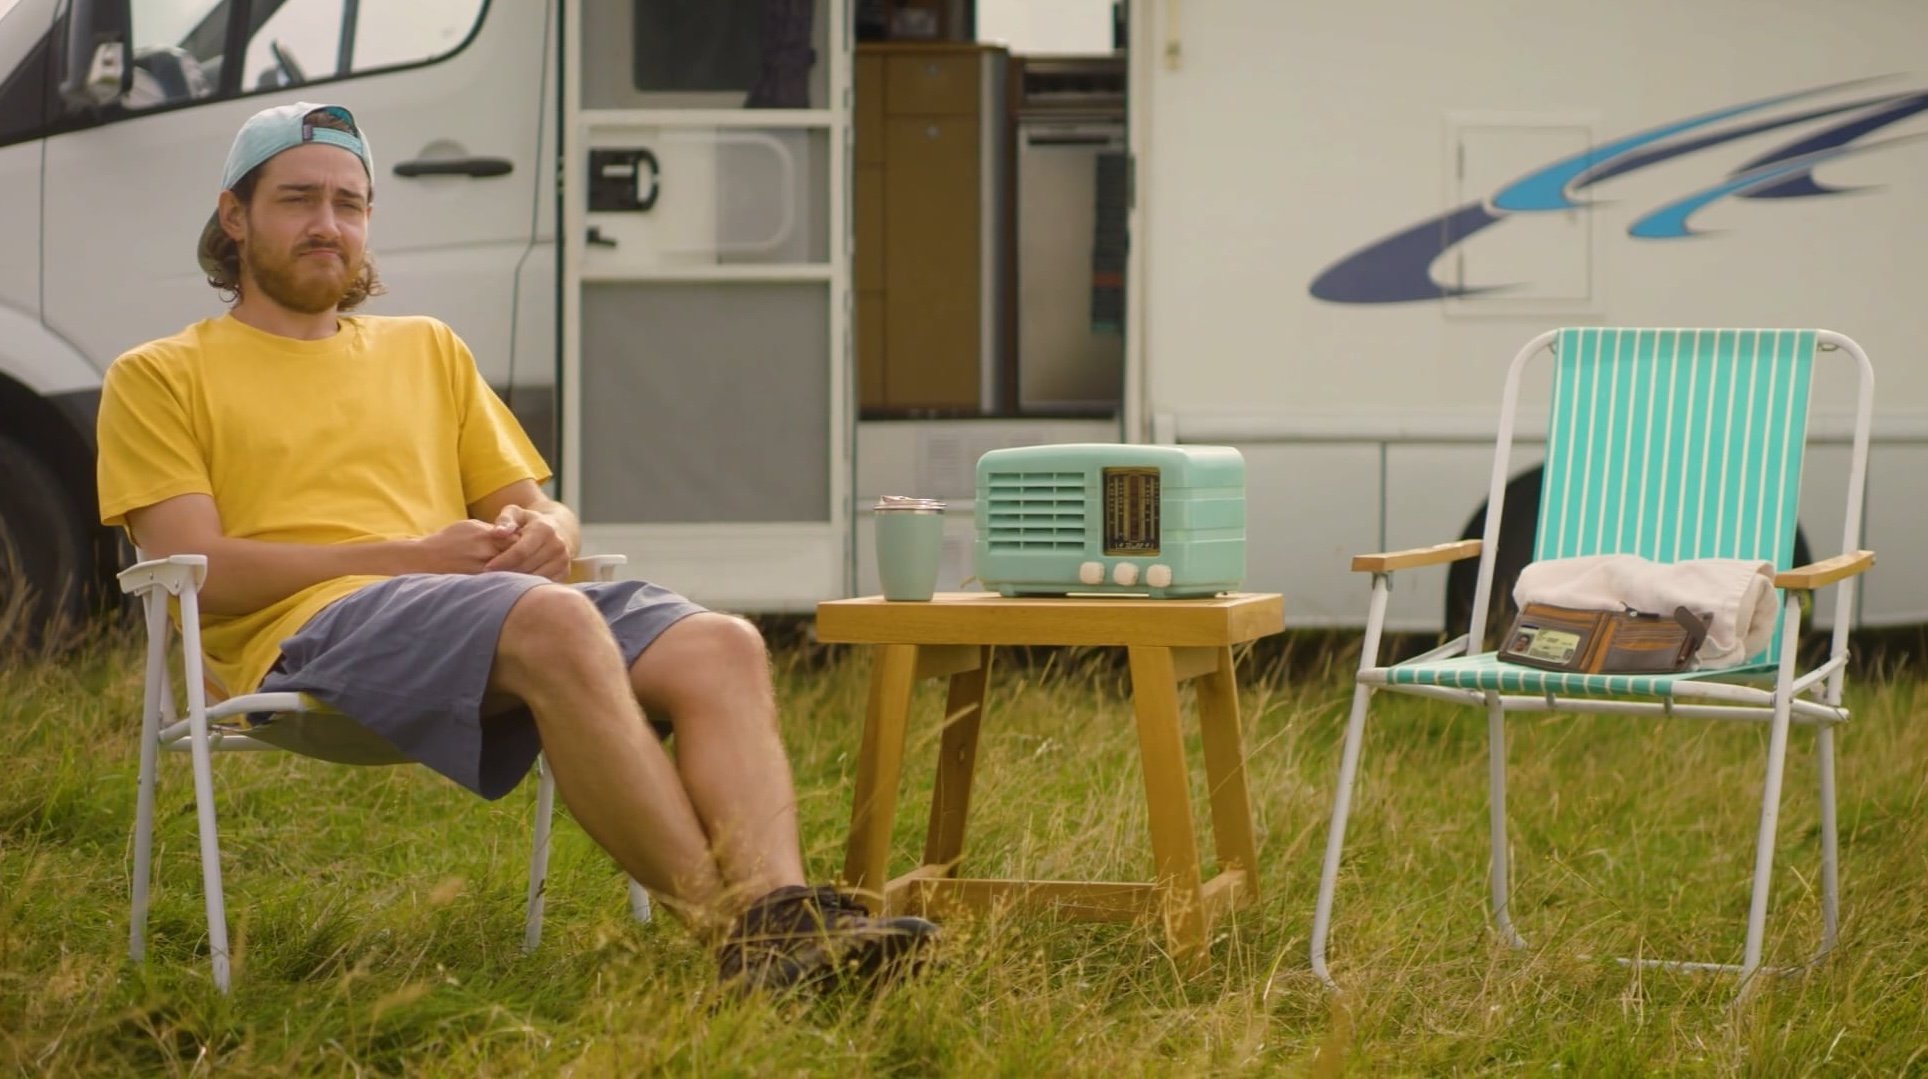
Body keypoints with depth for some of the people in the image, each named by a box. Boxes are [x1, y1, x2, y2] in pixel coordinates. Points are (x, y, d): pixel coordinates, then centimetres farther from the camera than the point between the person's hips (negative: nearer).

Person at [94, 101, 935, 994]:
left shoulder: (427, 349, 31)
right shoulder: (159, 378, 15)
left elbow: (540, 508, 28)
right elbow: (196, 574, 0)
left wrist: (544, 533, 0)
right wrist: (415, 554, -8)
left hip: (480, 605, 6)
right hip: (306, 632, -6)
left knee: (722, 647, -24)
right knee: (555, 623, -38)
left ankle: (777, 914, -44)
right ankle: (729, 925, -42)